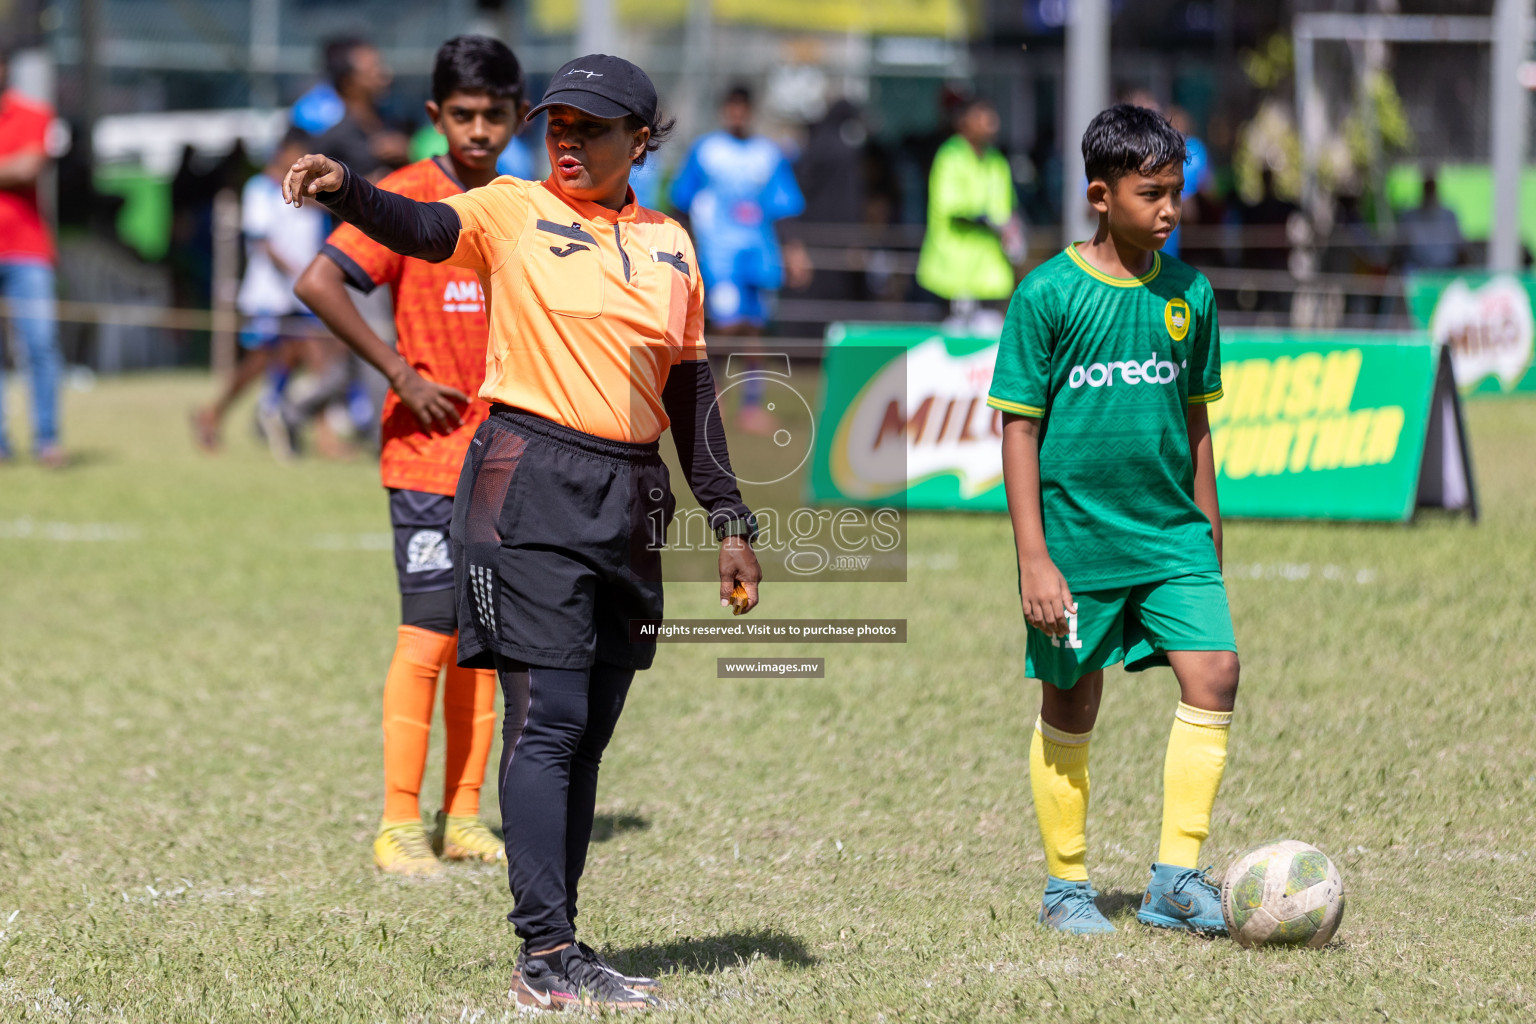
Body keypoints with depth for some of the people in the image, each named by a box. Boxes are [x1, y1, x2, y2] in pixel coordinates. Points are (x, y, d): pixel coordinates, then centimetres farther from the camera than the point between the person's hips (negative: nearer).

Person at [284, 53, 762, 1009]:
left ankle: (562, 945, 13)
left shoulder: (670, 246, 13)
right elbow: (425, 228, -20)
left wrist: (730, 519, 17)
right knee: (548, 724, -11)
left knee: (588, 735, 8)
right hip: (530, 490, -5)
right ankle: (545, 956, -13)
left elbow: (690, 391, 18)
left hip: (631, 501, 5)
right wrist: (345, 188, -41)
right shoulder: (514, 211, -1)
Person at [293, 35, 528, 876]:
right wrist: (402, 374, -19)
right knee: (429, 638, -9)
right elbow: (318, 284, -22)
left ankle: (463, 819, 14)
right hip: (429, 455, -6)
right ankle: (399, 826, -5)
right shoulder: (407, 199, -10)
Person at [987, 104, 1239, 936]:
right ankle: (1066, 884, 21)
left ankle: (1177, 875, -5)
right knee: (1070, 710, 6)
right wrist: (1033, 557, -11)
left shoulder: (1188, 294, 5)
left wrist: (1209, 531, 16)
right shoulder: (1049, 295, -8)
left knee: (1213, 674, -12)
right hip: (1075, 540, -4)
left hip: (1171, 533, 4)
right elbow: (1020, 428, -7)